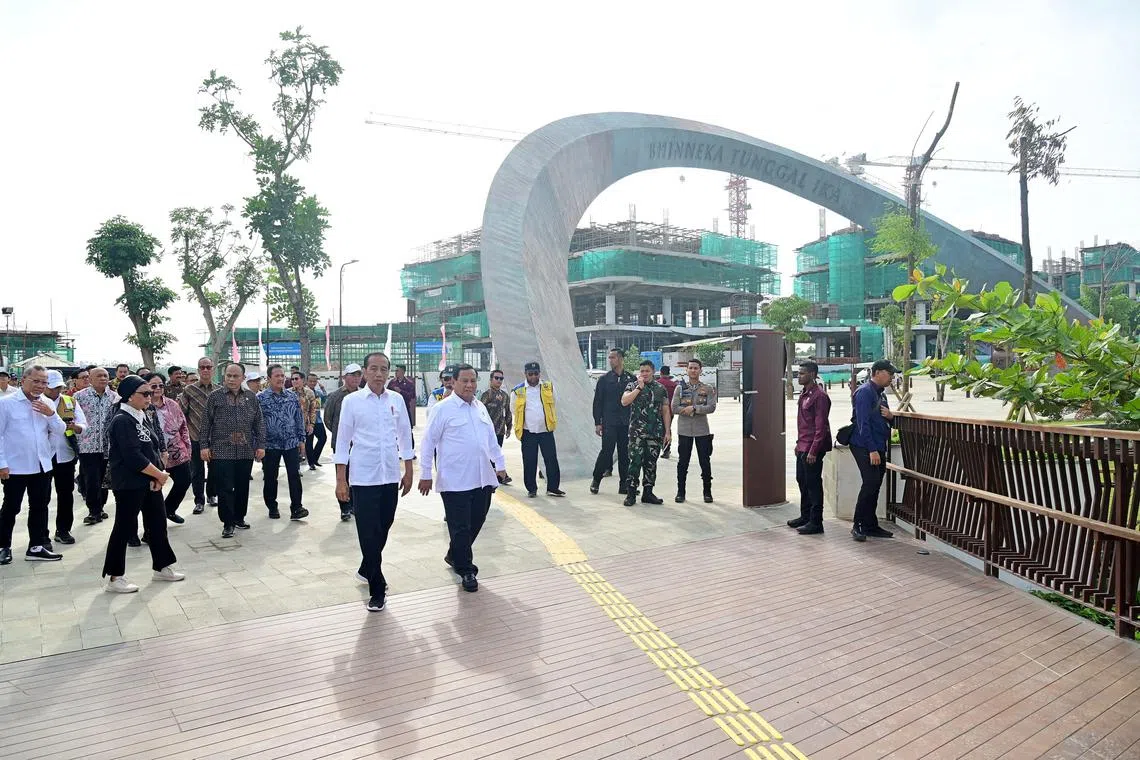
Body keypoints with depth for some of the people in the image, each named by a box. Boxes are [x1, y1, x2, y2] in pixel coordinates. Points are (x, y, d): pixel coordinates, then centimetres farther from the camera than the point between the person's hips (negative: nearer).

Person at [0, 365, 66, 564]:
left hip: (42, 465, 5)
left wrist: (51, 414, -13)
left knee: (39, 507, 11)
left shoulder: (48, 403, 6)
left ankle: (36, 547, 21)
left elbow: (60, 431, 4)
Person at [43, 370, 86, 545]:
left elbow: (83, 426, 5)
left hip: (66, 455, 3)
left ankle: (63, 530, 19)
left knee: (66, 493, 8)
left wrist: (74, 426, -16)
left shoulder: (71, 402, 6)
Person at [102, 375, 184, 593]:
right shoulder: (122, 420, -16)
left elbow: (154, 448, 11)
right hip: (129, 484, -9)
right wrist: (160, 475, -13)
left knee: (158, 523, 15)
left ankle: (162, 567, 28)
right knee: (125, 527, 0)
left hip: (151, 482, 9)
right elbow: (133, 456, -23)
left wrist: (158, 475, -3)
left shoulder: (142, 417, 11)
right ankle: (114, 578, 11)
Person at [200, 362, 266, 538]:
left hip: (246, 451, 3)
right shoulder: (215, 396, 1)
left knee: (243, 487, 11)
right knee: (225, 488, -1)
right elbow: (206, 423, 1)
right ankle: (227, 523, 7)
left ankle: (239, 518, 26)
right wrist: (204, 445, -4)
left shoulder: (251, 398, 7)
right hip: (221, 451, -3)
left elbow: (259, 423, 8)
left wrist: (261, 445, 3)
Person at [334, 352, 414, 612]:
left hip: (390, 476, 3)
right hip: (363, 478, -3)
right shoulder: (352, 401, -5)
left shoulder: (397, 400, 3)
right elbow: (343, 440, -2)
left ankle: (367, 570, 40)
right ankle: (377, 590, 11)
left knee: (383, 529, 15)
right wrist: (341, 480, -4)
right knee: (369, 534, -1)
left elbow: (405, 436, 10)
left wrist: (408, 472, 11)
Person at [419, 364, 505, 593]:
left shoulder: (480, 407, 13)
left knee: (476, 522, 14)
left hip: (482, 478, 7)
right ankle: (466, 571, 15)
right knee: (460, 527, 1)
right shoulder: (443, 408, -7)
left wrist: (500, 464, 20)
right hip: (455, 480, -6)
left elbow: (492, 438, 21)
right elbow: (429, 441, -6)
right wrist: (426, 474, -7)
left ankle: (454, 555, 36)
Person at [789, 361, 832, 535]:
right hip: (803, 447, 10)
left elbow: (820, 426, -20)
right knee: (802, 481, 18)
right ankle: (805, 516, 30)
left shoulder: (819, 396, -17)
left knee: (813, 484, -3)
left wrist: (813, 450, -21)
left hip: (812, 448, -10)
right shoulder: (804, 393, 13)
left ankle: (816, 523, 5)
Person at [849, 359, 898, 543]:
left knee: (874, 486, 11)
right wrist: (872, 450, -22)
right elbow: (863, 423, -18)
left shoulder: (881, 394, 18)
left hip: (878, 448, 9)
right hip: (865, 448, -9)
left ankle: (871, 526, 19)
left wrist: (890, 416, 0)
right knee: (870, 483, -14)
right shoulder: (865, 392, -11)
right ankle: (858, 526, -5)